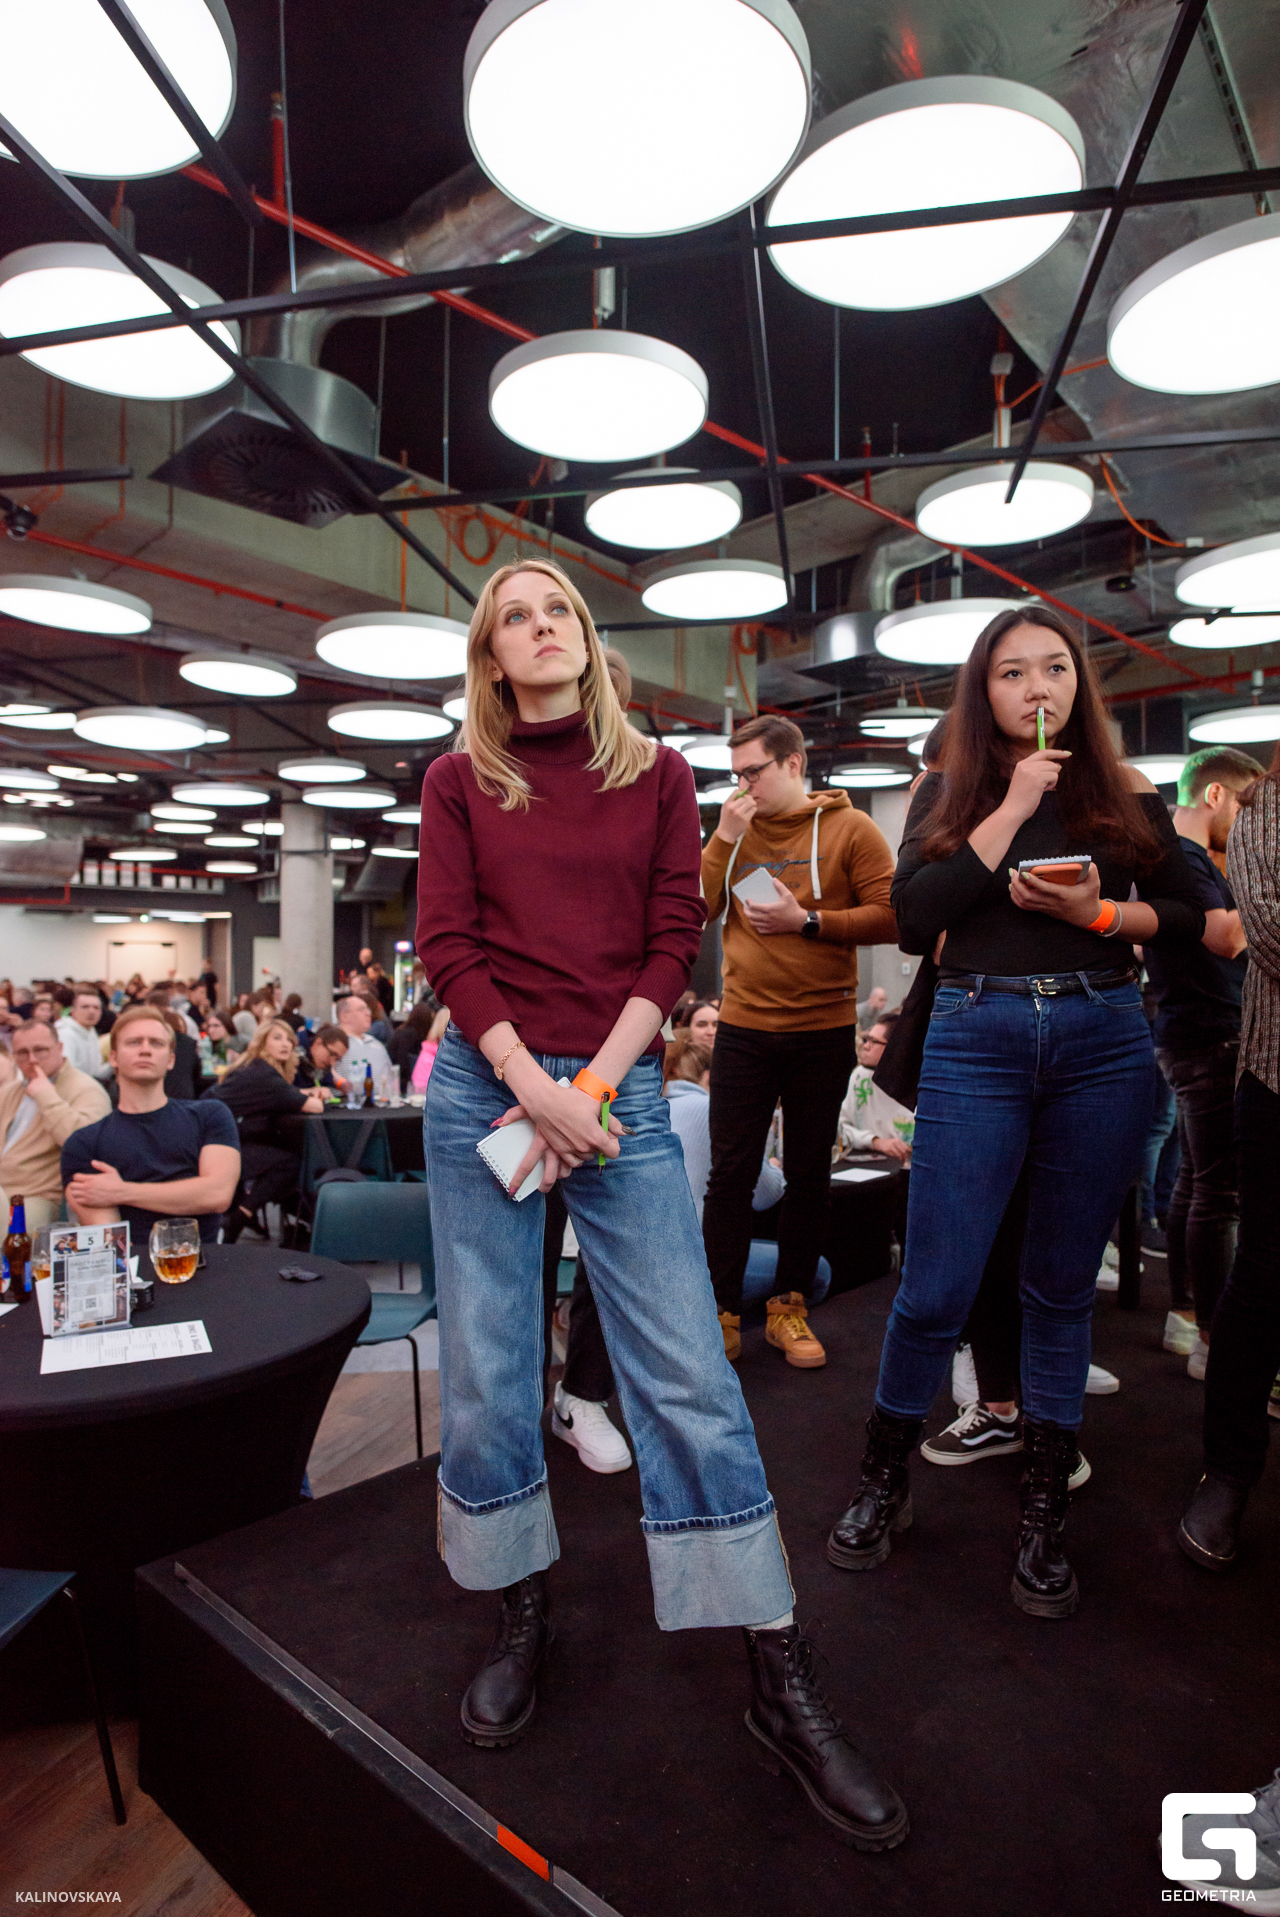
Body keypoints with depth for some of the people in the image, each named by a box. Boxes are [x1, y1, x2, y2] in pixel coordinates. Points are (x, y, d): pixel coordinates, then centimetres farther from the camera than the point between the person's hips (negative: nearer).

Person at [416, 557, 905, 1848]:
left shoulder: (657, 774, 9)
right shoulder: (458, 782, 9)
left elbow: (674, 941, 2)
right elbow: (445, 945, 0)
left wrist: (592, 1087, -9)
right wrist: (534, 1090, -12)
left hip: (618, 1087, 0)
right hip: (483, 1083, 1)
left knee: (690, 1377, -2)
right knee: (484, 1370, 6)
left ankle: (783, 1688, 11)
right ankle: (522, 1620, 30)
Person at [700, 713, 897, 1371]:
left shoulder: (849, 828, -1)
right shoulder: (735, 831, 10)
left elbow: (890, 917, -10)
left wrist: (807, 921, -18)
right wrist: (724, 839, -6)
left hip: (823, 1030, -2)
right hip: (743, 1027, 2)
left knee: (808, 1175, 9)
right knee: (731, 1172, 2)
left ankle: (791, 1306, 24)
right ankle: (722, 1311, 13)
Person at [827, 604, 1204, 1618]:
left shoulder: (1127, 792, 11)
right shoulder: (949, 791, 7)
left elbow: (1190, 915, 11)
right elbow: (914, 919, -6)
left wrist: (1101, 914, -8)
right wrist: (1012, 811, -9)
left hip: (1104, 1040, 2)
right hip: (977, 1038, -1)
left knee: (1063, 1287, 11)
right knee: (938, 1287, -1)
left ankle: (1045, 1513, 28)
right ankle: (884, 1479, 25)